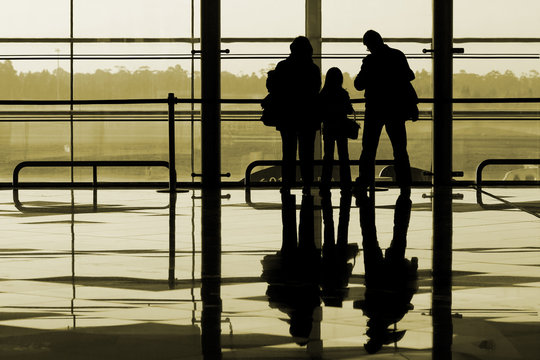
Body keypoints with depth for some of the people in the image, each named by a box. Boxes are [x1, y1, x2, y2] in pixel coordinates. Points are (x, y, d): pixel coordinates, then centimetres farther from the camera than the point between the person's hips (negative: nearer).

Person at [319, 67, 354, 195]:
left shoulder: (323, 94, -7)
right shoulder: (343, 94, -10)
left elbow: (320, 112, -1)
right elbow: (349, 111, -2)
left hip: (328, 129, 1)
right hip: (341, 128, -1)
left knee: (328, 156, 7)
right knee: (343, 157, 7)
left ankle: (325, 187, 3)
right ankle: (345, 186, 5)